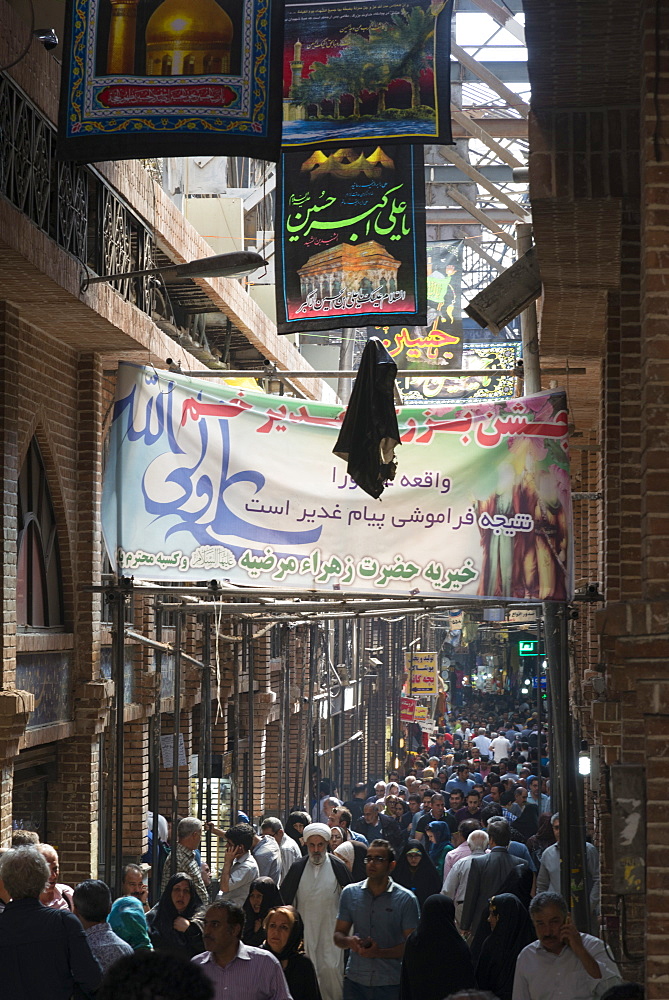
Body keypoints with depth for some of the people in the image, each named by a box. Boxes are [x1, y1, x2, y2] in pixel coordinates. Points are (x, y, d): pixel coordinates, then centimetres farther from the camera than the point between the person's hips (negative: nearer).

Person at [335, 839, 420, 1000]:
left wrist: (380, 952, -19)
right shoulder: (350, 893, 6)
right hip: (355, 981, 2)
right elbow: (338, 936, 10)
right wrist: (349, 941, -13)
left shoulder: (406, 899, -3)